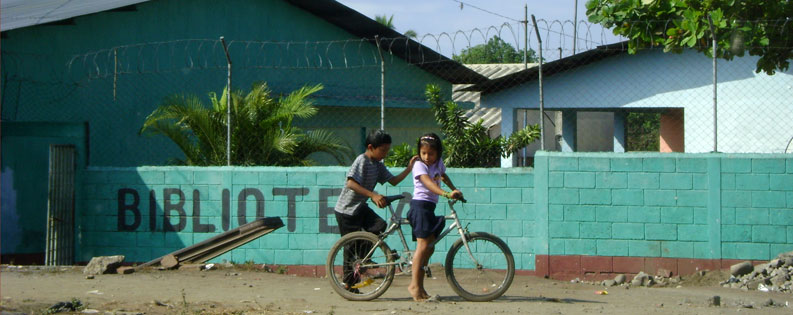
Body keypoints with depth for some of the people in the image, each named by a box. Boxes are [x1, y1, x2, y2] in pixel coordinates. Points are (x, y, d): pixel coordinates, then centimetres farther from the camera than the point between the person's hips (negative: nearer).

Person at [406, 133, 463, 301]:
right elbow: (428, 182, -28)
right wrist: (446, 194, -41)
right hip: (420, 206, -8)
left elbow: (444, 176, 36)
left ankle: (419, 286, 13)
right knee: (423, 245, -17)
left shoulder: (438, 163, 13)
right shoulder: (419, 166, -10)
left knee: (429, 247, 8)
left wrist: (455, 190, 25)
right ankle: (414, 285, -20)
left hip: (429, 208, 8)